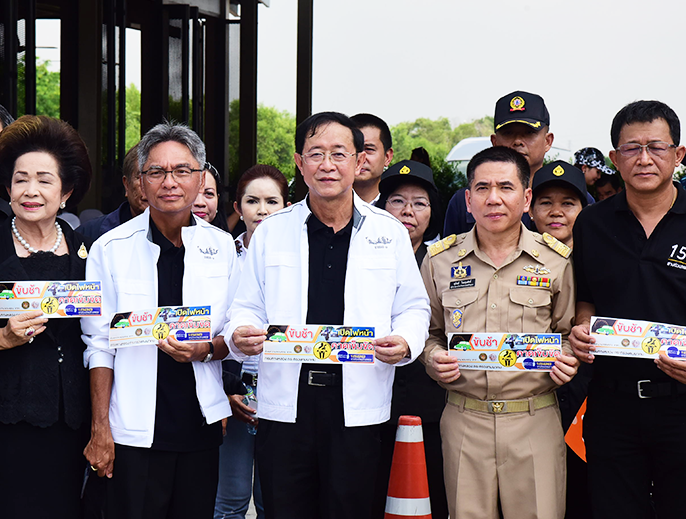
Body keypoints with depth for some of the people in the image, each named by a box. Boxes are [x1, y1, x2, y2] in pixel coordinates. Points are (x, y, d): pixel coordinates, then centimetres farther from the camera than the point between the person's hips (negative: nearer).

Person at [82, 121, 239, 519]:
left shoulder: (221, 246, 6)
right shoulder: (110, 249, -1)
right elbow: (100, 345, 0)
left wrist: (206, 350, -12)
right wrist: (100, 428, -5)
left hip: (201, 426, 3)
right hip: (134, 431, -2)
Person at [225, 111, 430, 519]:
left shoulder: (390, 232, 7)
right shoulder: (270, 232, 10)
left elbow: (414, 308, 11)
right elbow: (248, 307, 13)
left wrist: (405, 342, -10)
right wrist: (239, 335, -8)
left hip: (357, 406, -1)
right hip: (285, 402, 1)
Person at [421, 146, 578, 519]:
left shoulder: (556, 260, 4)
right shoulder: (440, 260, 6)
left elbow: (568, 331, 14)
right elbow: (429, 330, 17)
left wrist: (567, 362, -6)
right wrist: (434, 359, -3)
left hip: (536, 419, -1)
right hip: (464, 419, 1)